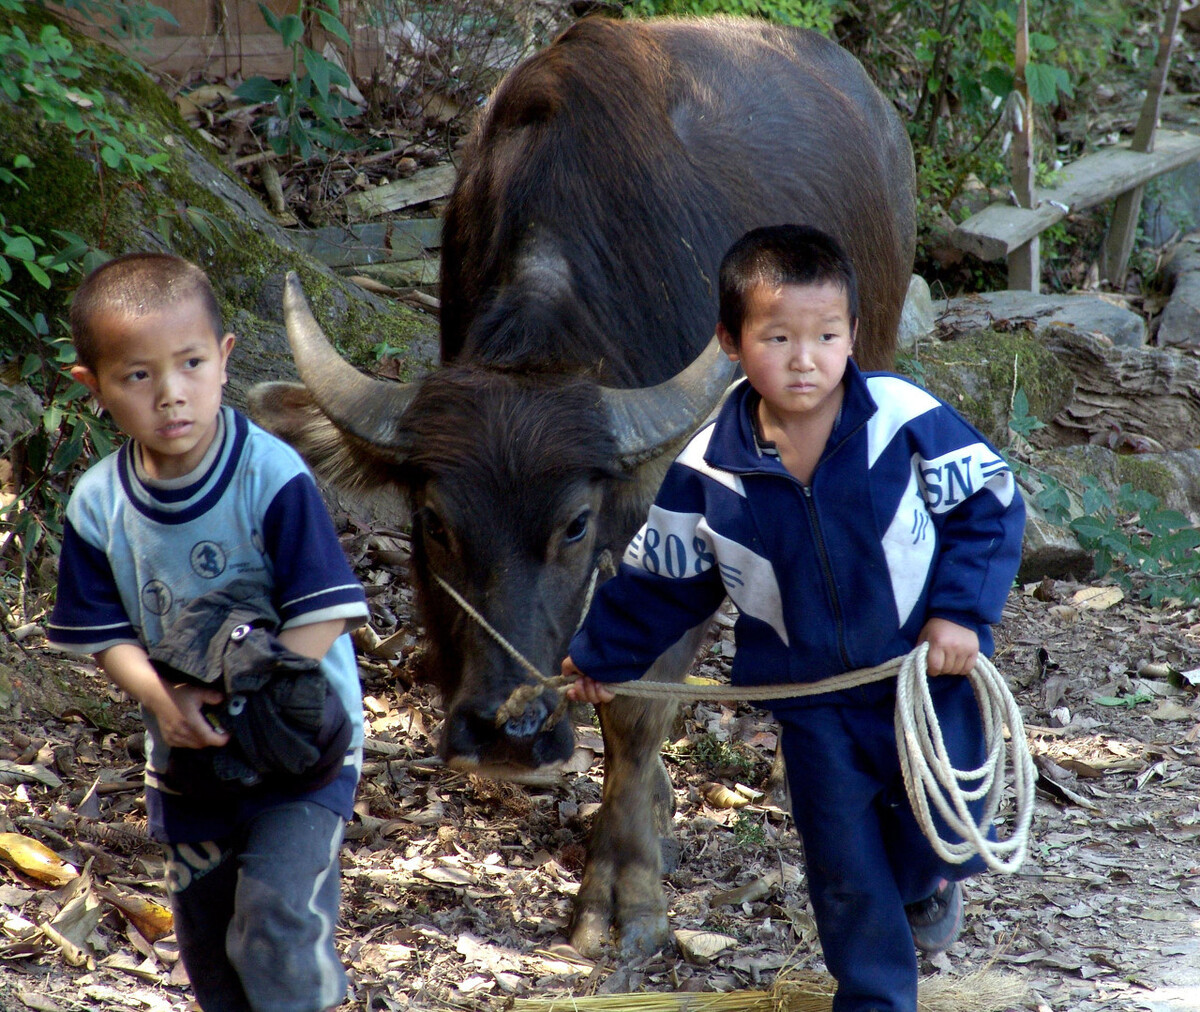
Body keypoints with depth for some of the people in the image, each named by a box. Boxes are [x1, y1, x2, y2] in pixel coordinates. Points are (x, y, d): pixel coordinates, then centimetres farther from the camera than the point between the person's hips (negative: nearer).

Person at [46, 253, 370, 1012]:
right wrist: (163, 699, -21)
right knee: (205, 933, 17)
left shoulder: (272, 478, -21)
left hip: (300, 743, -5)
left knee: (278, 920, -16)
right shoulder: (98, 506, -8)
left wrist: (241, 693, -27)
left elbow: (324, 615, -20)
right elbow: (107, 633, -2)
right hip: (190, 752, 5)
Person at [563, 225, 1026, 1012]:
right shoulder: (708, 472, -12)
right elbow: (665, 579, 4)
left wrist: (961, 611, -15)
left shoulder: (908, 422, -19)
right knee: (844, 866, 8)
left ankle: (921, 884, 45)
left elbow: (991, 504, -7)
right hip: (813, 701, 1)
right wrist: (602, 654, 10)